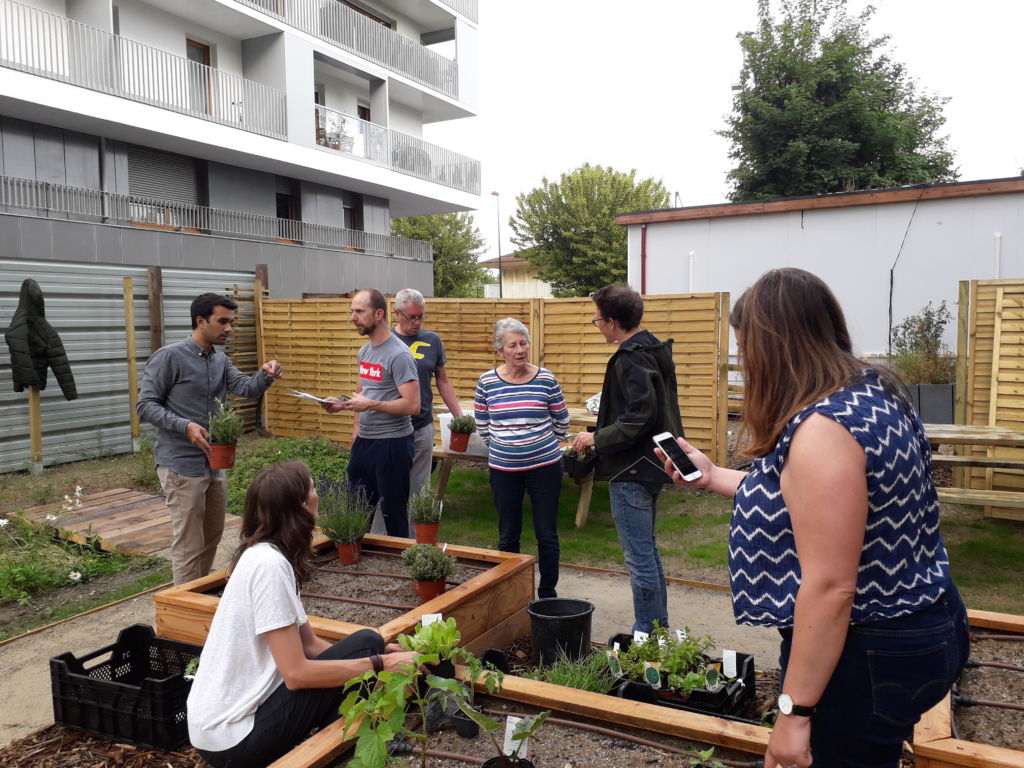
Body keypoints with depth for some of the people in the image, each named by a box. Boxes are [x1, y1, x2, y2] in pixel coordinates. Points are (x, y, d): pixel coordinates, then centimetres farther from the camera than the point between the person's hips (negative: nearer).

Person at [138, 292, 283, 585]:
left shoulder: (221, 360, 10)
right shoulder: (170, 357, -11)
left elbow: (246, 388, -2)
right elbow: (145, 405, -12)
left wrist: (265, 375, -23)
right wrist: (185, 425, -25)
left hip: (215, 464, 8)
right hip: (182, 465, -8)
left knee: (212, 538, 19)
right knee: (189, 545, -1)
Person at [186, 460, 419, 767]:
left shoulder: (265, 556, 6)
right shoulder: (270, 564, -23)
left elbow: (309, 644, 9)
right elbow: (297, 673, -23)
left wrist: (380, 654, -2)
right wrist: (379, 663, -16)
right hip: (233, 740, -9)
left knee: (369, 649, 11)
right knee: (366, 644, -10)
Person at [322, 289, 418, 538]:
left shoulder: (399, 355, -17)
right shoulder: (364, 351, 11)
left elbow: (412, 405, -22)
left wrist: (370, 405, -23)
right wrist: (342, 404, 5)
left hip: (391, 443, -9)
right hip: (364, 440, 9)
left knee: (393, 512, 2)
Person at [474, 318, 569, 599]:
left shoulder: (546, 379, -7)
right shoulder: (487, 382, -4)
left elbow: (561, 420, 5)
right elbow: (482, 424, 8)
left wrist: (544, 445, 10)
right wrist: (502, 447, 9)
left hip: (544, 466, -1)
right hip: (503, 469, 1)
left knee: (547, 534, 7)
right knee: (508, 535, 12)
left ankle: (548, 594, 22)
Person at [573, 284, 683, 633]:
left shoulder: (631, 359, -20)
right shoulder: (653, 349, 11)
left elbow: (639, 419, -26)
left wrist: (597, 438, -15)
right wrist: (603, 431, 17)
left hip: (632, 471, -11)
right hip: (651, 464, 11)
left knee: (639, 558, -1)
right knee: (647, 550, 21)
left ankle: (648, 634, 10)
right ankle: (658, 627, 33)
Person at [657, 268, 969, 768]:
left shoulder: (824, 428, -28)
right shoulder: (868, 394, 4)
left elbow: (830, 588, -29)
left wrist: (794, 710, -21)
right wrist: (713, 477, 18)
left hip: (869, 653, -10)